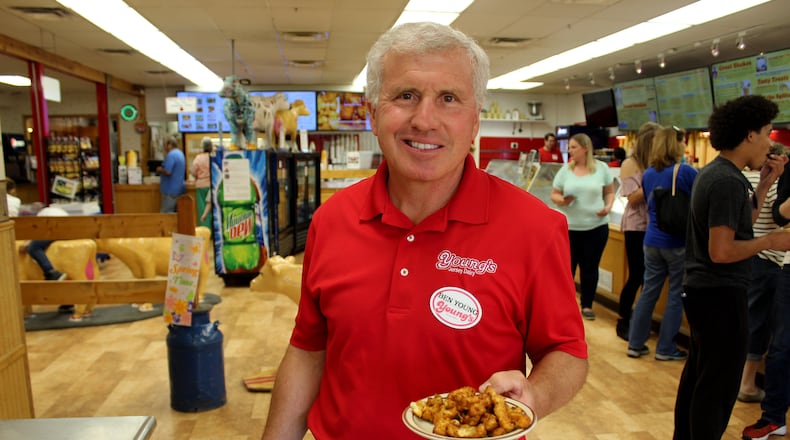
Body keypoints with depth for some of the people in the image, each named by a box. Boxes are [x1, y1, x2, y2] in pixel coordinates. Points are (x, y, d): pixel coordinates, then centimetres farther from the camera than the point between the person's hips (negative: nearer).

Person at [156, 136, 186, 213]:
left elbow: (168, 172, -23)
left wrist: (160, 170, -5)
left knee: (165, 214, -7)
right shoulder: (180, 153, 15)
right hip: (179, 189, 10)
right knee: (173, 213, 11)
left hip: (171, 190, -10)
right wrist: (163, 168, 20)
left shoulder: (171, 155, -16)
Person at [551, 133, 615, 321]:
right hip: (570, 227, 0)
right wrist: (562, 200, -16)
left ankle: (587, 305, 22)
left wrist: (608, 206, -11)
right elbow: (554, 194, 6)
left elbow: (610, 192, 8)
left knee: (590, 268, 9)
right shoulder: (565, 170, 1)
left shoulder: (602, 168, -1)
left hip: (596, 226, 0)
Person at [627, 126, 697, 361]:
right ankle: (665, 349, 16)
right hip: (679, 243, -5)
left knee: (648, 292, 12)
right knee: (676, 295, 7)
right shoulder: (686, 172, -14)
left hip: (652, 241, 5)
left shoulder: (648, 174, 5)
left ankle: (635, 344, 17)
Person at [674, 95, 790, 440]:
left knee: (697, 373, 20)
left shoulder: (713, 172, 9)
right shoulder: (729, 181, -21)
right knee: (718, 386, 1)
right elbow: (721, 251, -26)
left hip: (702, 290, 10)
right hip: (721, 295, -10)